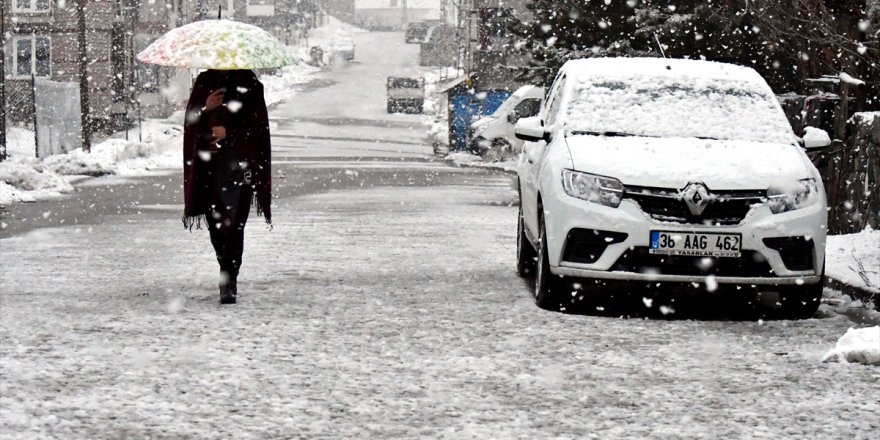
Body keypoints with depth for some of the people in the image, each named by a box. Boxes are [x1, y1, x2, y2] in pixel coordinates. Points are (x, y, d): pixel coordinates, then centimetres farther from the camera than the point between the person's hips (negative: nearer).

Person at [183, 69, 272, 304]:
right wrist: (205, 108, -12)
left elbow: (256, 122, -3)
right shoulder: (204, 81, 11)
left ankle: (229, 280, -12)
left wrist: (229, 132, -17)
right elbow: (191, 121, 8)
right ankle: (228, 276, 24)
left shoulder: (248, 82, 0)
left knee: (232, 222, -12)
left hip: (238, 159, -4)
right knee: (214, 221, 7)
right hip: (207, 161, 4)